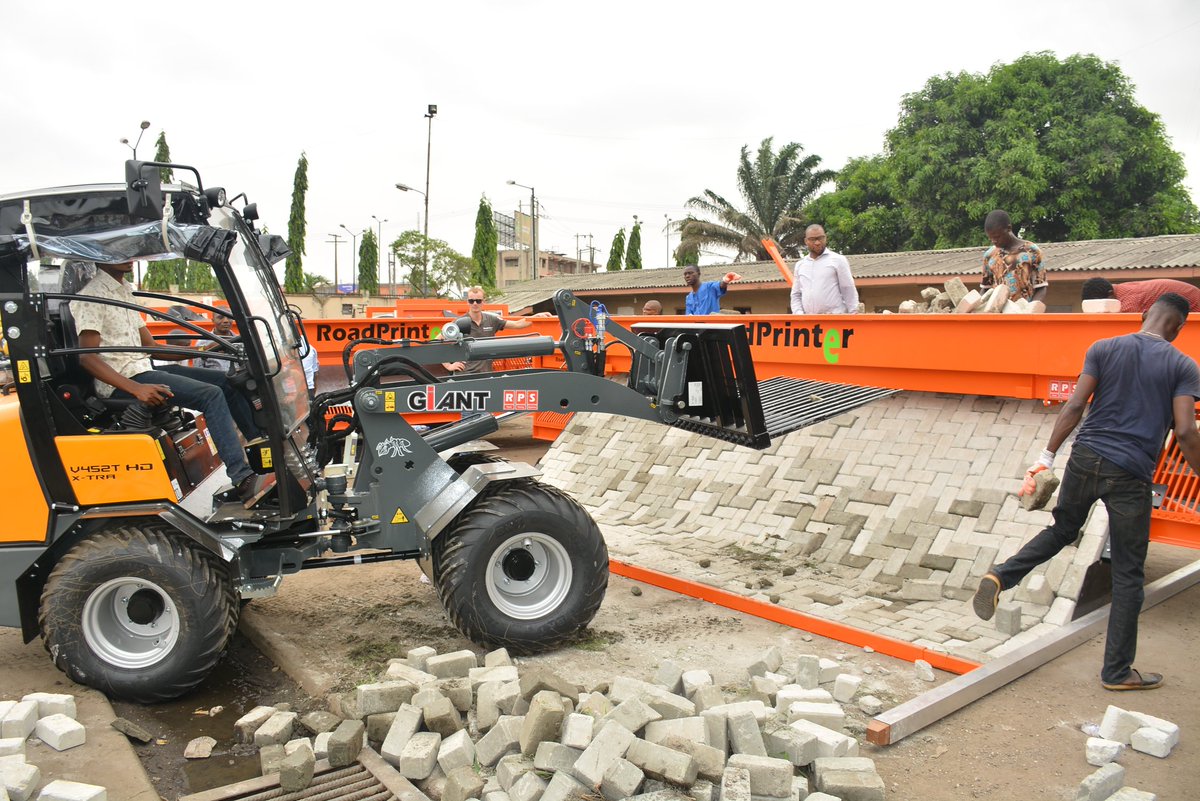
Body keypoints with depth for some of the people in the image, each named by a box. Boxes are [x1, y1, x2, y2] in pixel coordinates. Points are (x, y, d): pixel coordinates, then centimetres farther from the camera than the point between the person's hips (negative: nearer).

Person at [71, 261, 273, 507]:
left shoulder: (124, 290, 20)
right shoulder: (92, 295, -9)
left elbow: (151, 346, 21)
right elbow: (87, 357, -18)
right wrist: (136, 389, -28)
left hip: (144, 370, 9)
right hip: (122, 382, -9)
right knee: (211, 394, -25)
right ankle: (244, 482, -32)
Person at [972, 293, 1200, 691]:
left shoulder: (1103, 349, 5)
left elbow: (1075, 406, -2)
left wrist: (1047, 456, 1)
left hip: (1086, 458, 3)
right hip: (1131, 475, -2)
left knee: (1061, 530, 26)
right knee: (1128, 575, 8)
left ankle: (1001, 576, 3)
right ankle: (1117, 671, 16)